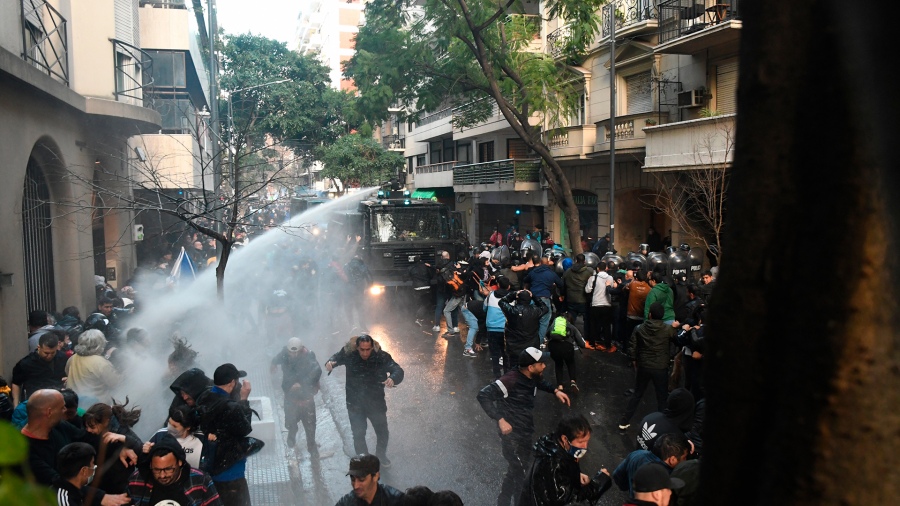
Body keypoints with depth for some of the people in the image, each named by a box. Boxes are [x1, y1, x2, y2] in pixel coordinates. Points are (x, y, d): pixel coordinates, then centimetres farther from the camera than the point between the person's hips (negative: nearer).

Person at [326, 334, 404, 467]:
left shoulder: (381, 356, -23)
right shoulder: (349, 354, -19)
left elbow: (398, 370, -29)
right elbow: (337, 357, 1)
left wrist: (393, 378, -53)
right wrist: (330, 362, -23)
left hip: (376, 402, 0)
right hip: (355, 404, 0)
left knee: (383, 432, 18)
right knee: (358, 435, 13)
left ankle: (381, 455, 49)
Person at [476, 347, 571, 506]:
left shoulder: (533, 377, -3)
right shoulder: (511, 380, -29)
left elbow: (541, 383, 24)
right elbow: (483, 395, -31)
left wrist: (555, 391, 6)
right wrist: (500, 420, -33)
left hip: (526, 434, 9)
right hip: (512, 436, -8)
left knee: (516, 471, 23)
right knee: (519, 474, -1)